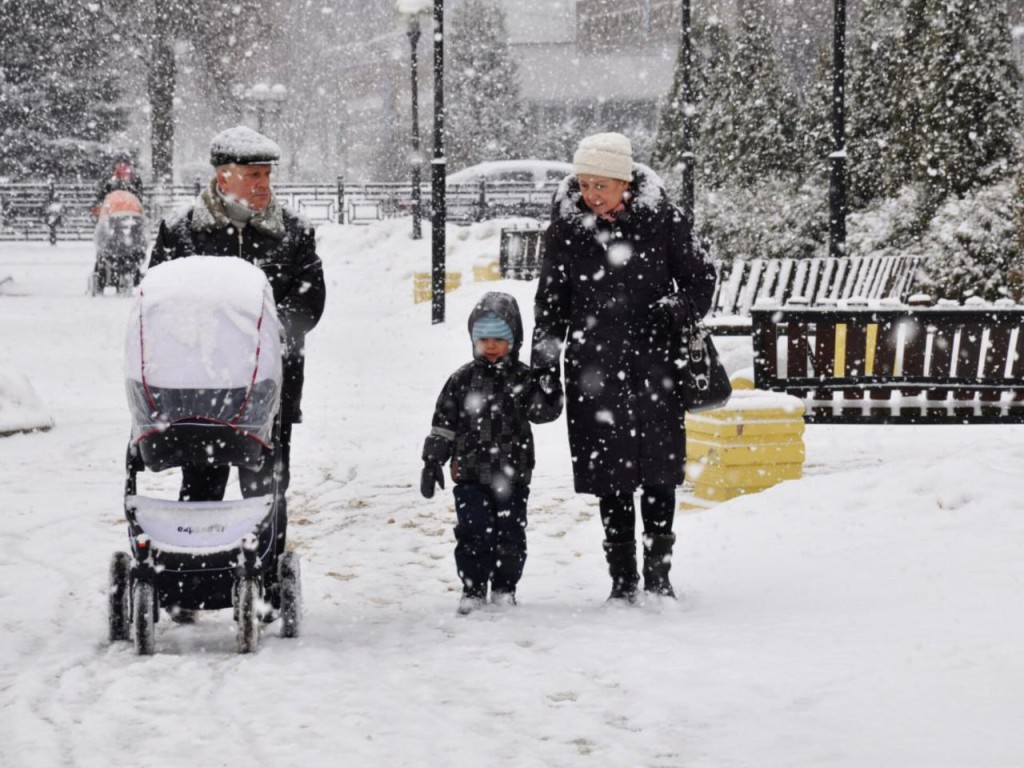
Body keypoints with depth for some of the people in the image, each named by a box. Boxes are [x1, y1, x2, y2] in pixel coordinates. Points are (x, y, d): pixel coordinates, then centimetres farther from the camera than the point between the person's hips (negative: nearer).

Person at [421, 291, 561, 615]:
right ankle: (473, 589, 7)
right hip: (471, 475, 0)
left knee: (510, 534, 4)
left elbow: (544, 411, -5)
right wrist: (432, 462, 3)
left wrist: (548, 389, -23)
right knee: (474, 533, -4)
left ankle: (504, 588, 20)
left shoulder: (523, 378, 3)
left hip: (512, 474, 0)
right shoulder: (463, 380, 3)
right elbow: (443, 423, 6)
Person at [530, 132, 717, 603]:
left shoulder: (661, 218, -3)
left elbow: (700, 279, 8)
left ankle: (658, 574, 13)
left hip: (654, 365, -1)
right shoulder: (567, 226, 1)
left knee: (658, 469, 1)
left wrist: (677, 312, -11)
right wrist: (543, 366, 5)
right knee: (610, 473, 3)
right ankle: (622, 578, 12)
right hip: (594, 369, 1)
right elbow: (551, 302, 10)